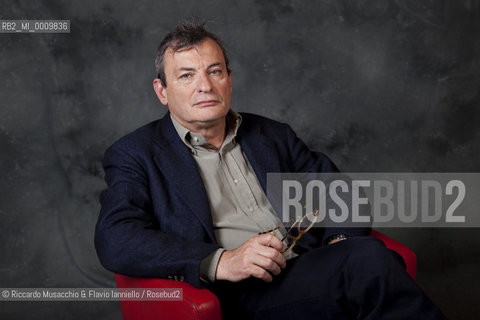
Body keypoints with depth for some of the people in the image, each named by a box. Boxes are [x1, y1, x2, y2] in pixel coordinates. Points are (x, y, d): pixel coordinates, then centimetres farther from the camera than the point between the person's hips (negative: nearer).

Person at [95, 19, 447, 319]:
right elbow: (115, 240, -8)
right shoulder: (135, 154, 7)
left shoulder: (272, 135, 22)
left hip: (309, 270, 6)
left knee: (367, 253, -30)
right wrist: (220, 262, -21)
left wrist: (342, 241, -4)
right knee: (369, 263, -31)